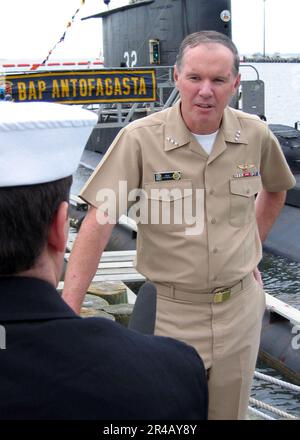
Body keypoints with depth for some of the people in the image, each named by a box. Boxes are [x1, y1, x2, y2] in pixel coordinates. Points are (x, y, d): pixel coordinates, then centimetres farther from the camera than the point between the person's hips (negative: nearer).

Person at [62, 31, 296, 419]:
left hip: (241, 306, 4)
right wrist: (67, 313, -23)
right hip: (173, 311, -3)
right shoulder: (140, 139, -16)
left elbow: (275, 189, 19)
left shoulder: (255, 135, -3)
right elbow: (98, 225, -18)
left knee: (230, 411, 19)